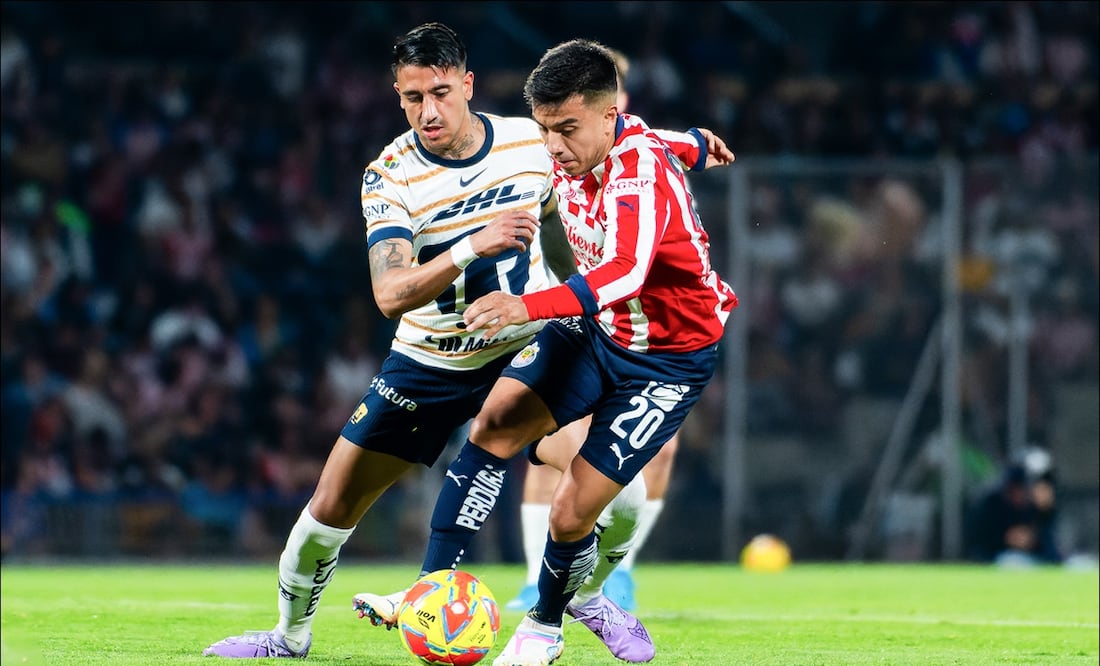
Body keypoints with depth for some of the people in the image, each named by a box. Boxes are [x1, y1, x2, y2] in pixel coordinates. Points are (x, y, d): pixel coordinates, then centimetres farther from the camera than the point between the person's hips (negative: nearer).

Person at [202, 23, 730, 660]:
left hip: (527, 343, 1)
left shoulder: (532, 140, -11)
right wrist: (473, 248, -46)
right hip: (429, 362, -1)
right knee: (332, 508, 1)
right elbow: (390, 293, -31)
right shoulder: (391, 176, -19)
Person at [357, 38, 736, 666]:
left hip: (669, 357, -7)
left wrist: (530, 306, -64)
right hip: (595, 326, 7)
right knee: (493, 427, -14)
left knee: (572, 514, -9)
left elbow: (625, 272, -52)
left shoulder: (642, 170, -33)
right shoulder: (573, 154, -8)